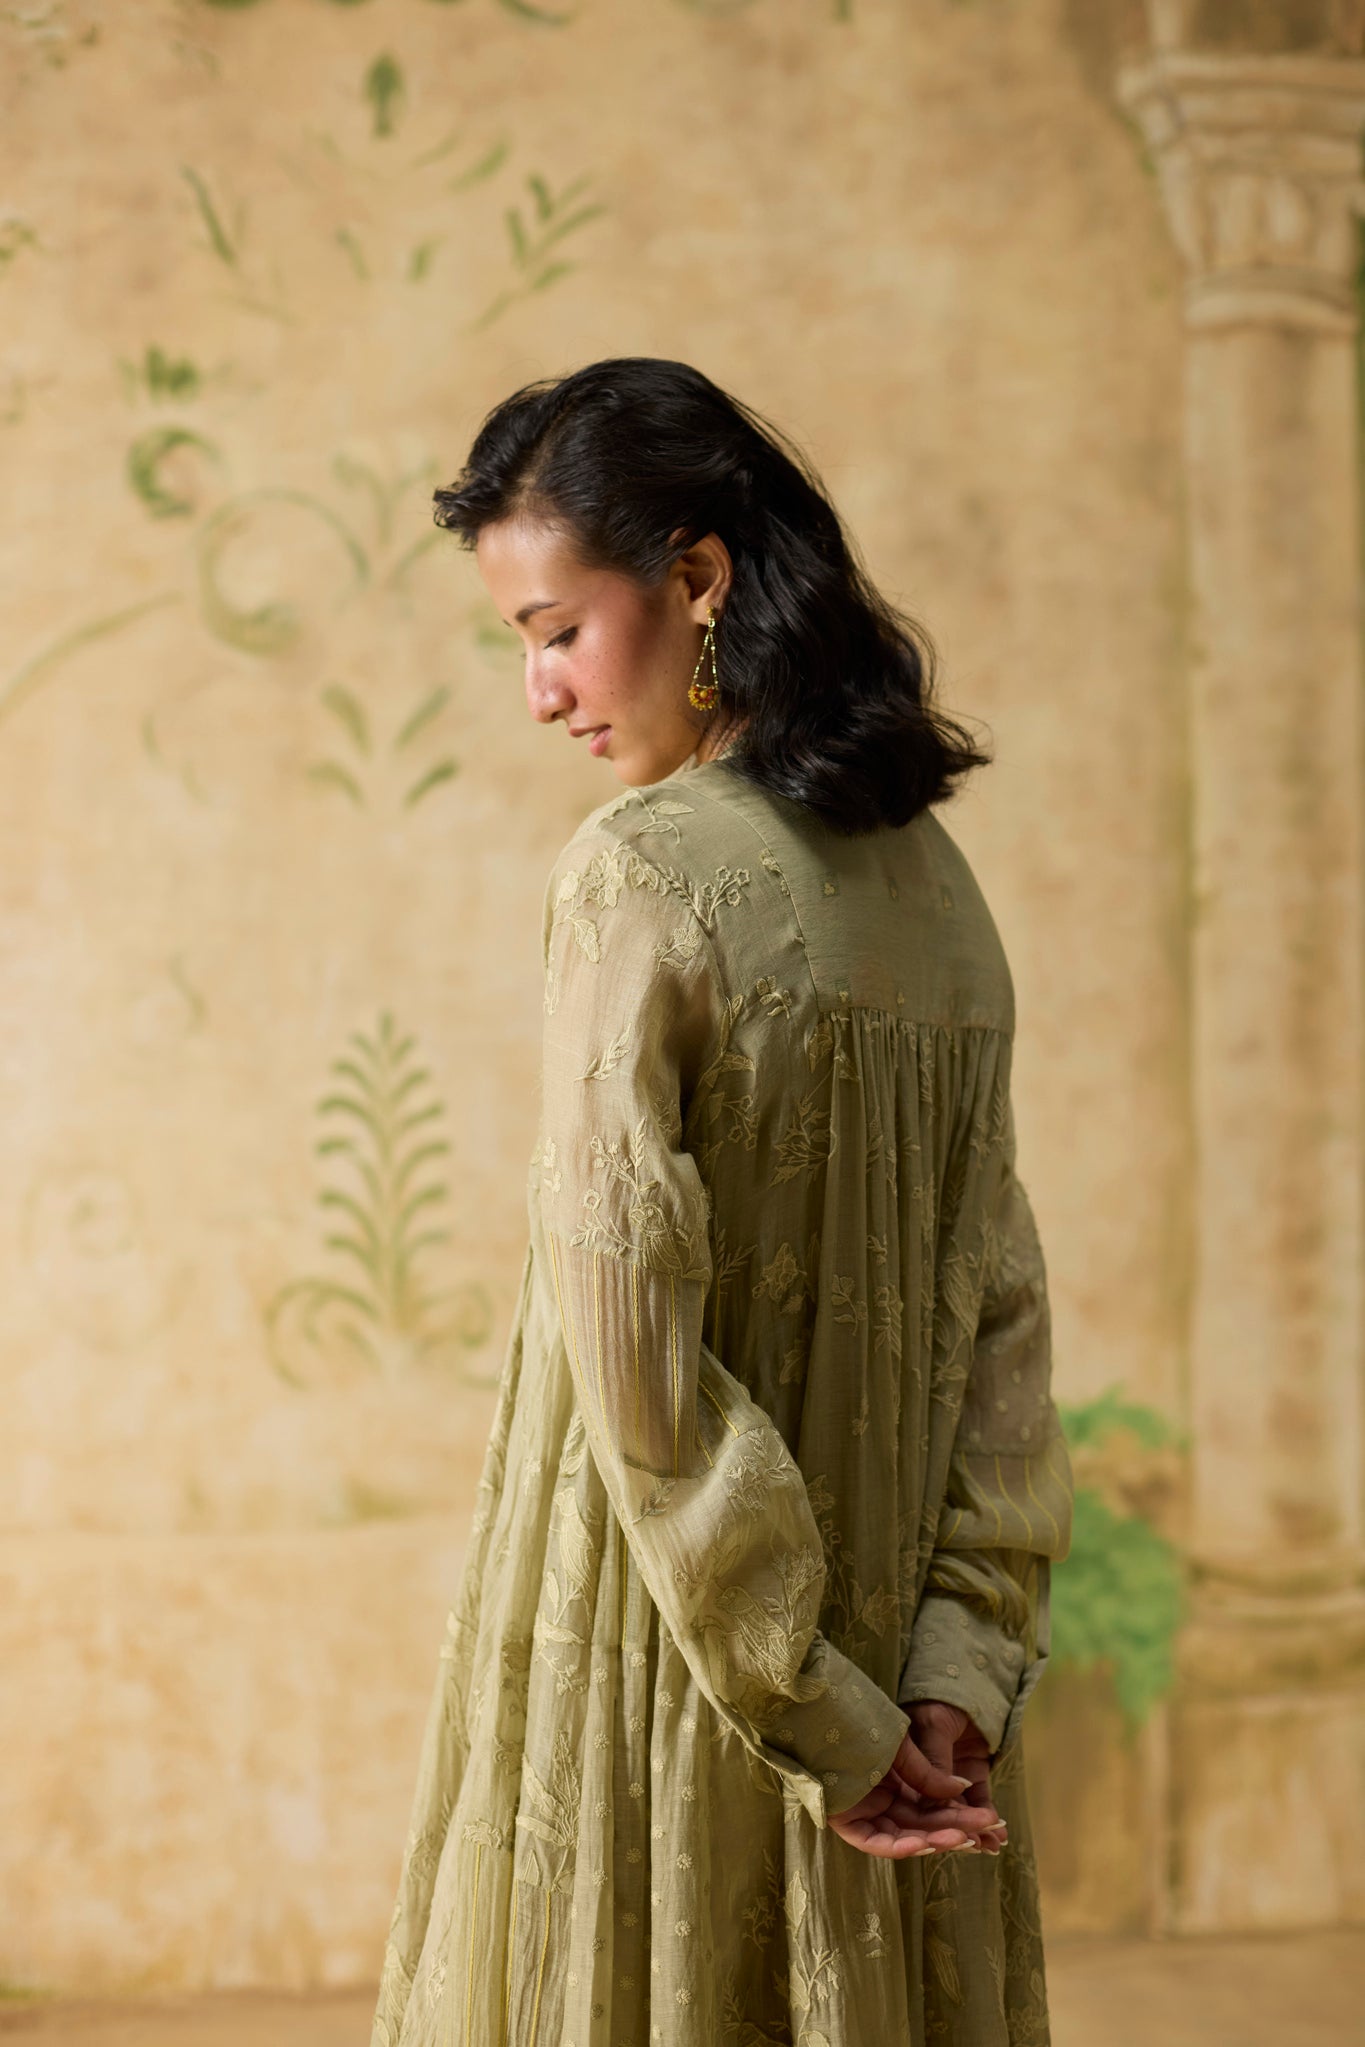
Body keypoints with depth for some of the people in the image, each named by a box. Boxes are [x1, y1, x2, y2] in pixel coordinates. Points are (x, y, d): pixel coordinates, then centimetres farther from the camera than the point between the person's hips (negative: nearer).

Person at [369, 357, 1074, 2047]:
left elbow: (633, 1351, -19)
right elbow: (998, 1301, 3)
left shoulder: (638, 877, -15)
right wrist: (956, 1663, 0)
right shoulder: (933, 878, 6)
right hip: (890, 1661, 6)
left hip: (655, 1651, -6)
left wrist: (815, 1718, -13)